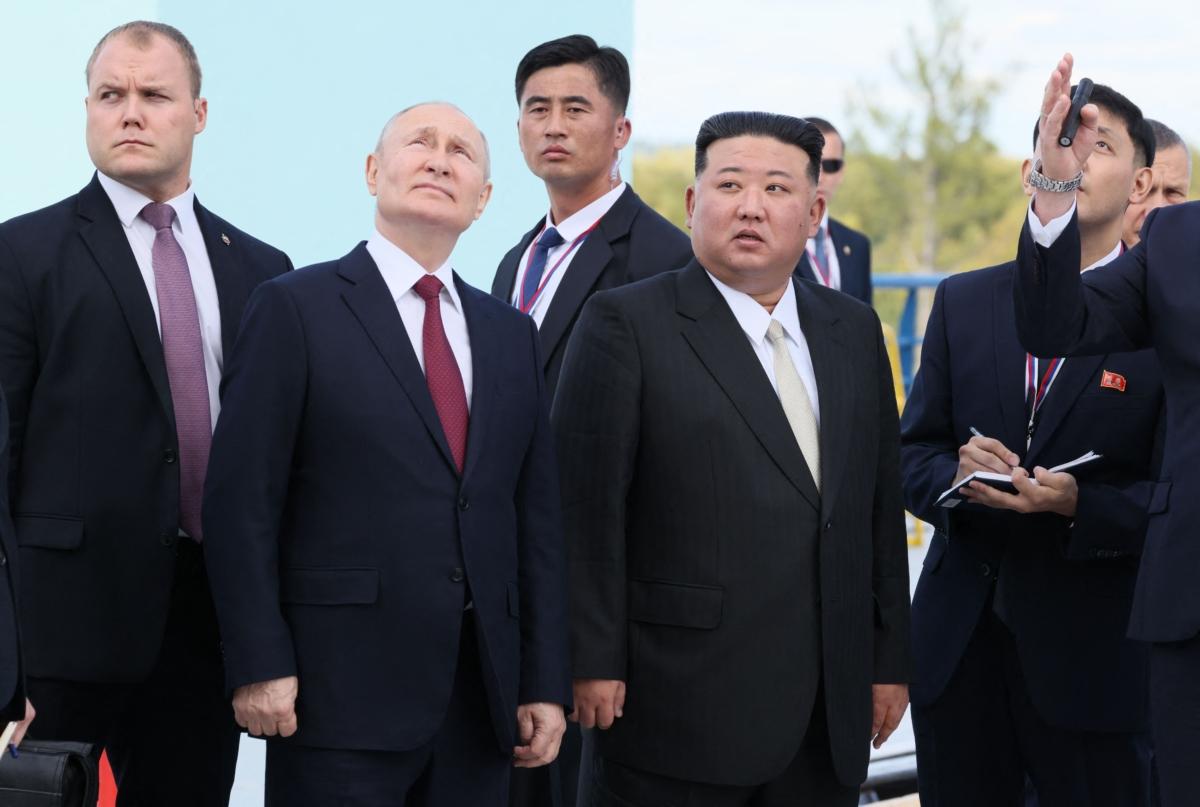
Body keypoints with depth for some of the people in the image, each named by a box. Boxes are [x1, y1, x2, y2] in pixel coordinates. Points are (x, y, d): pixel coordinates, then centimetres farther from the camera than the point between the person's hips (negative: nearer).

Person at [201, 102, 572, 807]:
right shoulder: (297, 308, 0)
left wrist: (547, 682, 7)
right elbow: (242, 502, -5)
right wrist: (259, 667, -11)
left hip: (481, 700, 5)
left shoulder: (511, 333, 15)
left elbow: (537, 514, 13)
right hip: (342, 692, -5)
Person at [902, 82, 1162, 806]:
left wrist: (1079, 503, -24)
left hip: (1096, 655, -3)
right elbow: (913, 453, 9)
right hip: (960, 642, 4)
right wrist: (956, 475, -13)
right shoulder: (963, 302, 10)